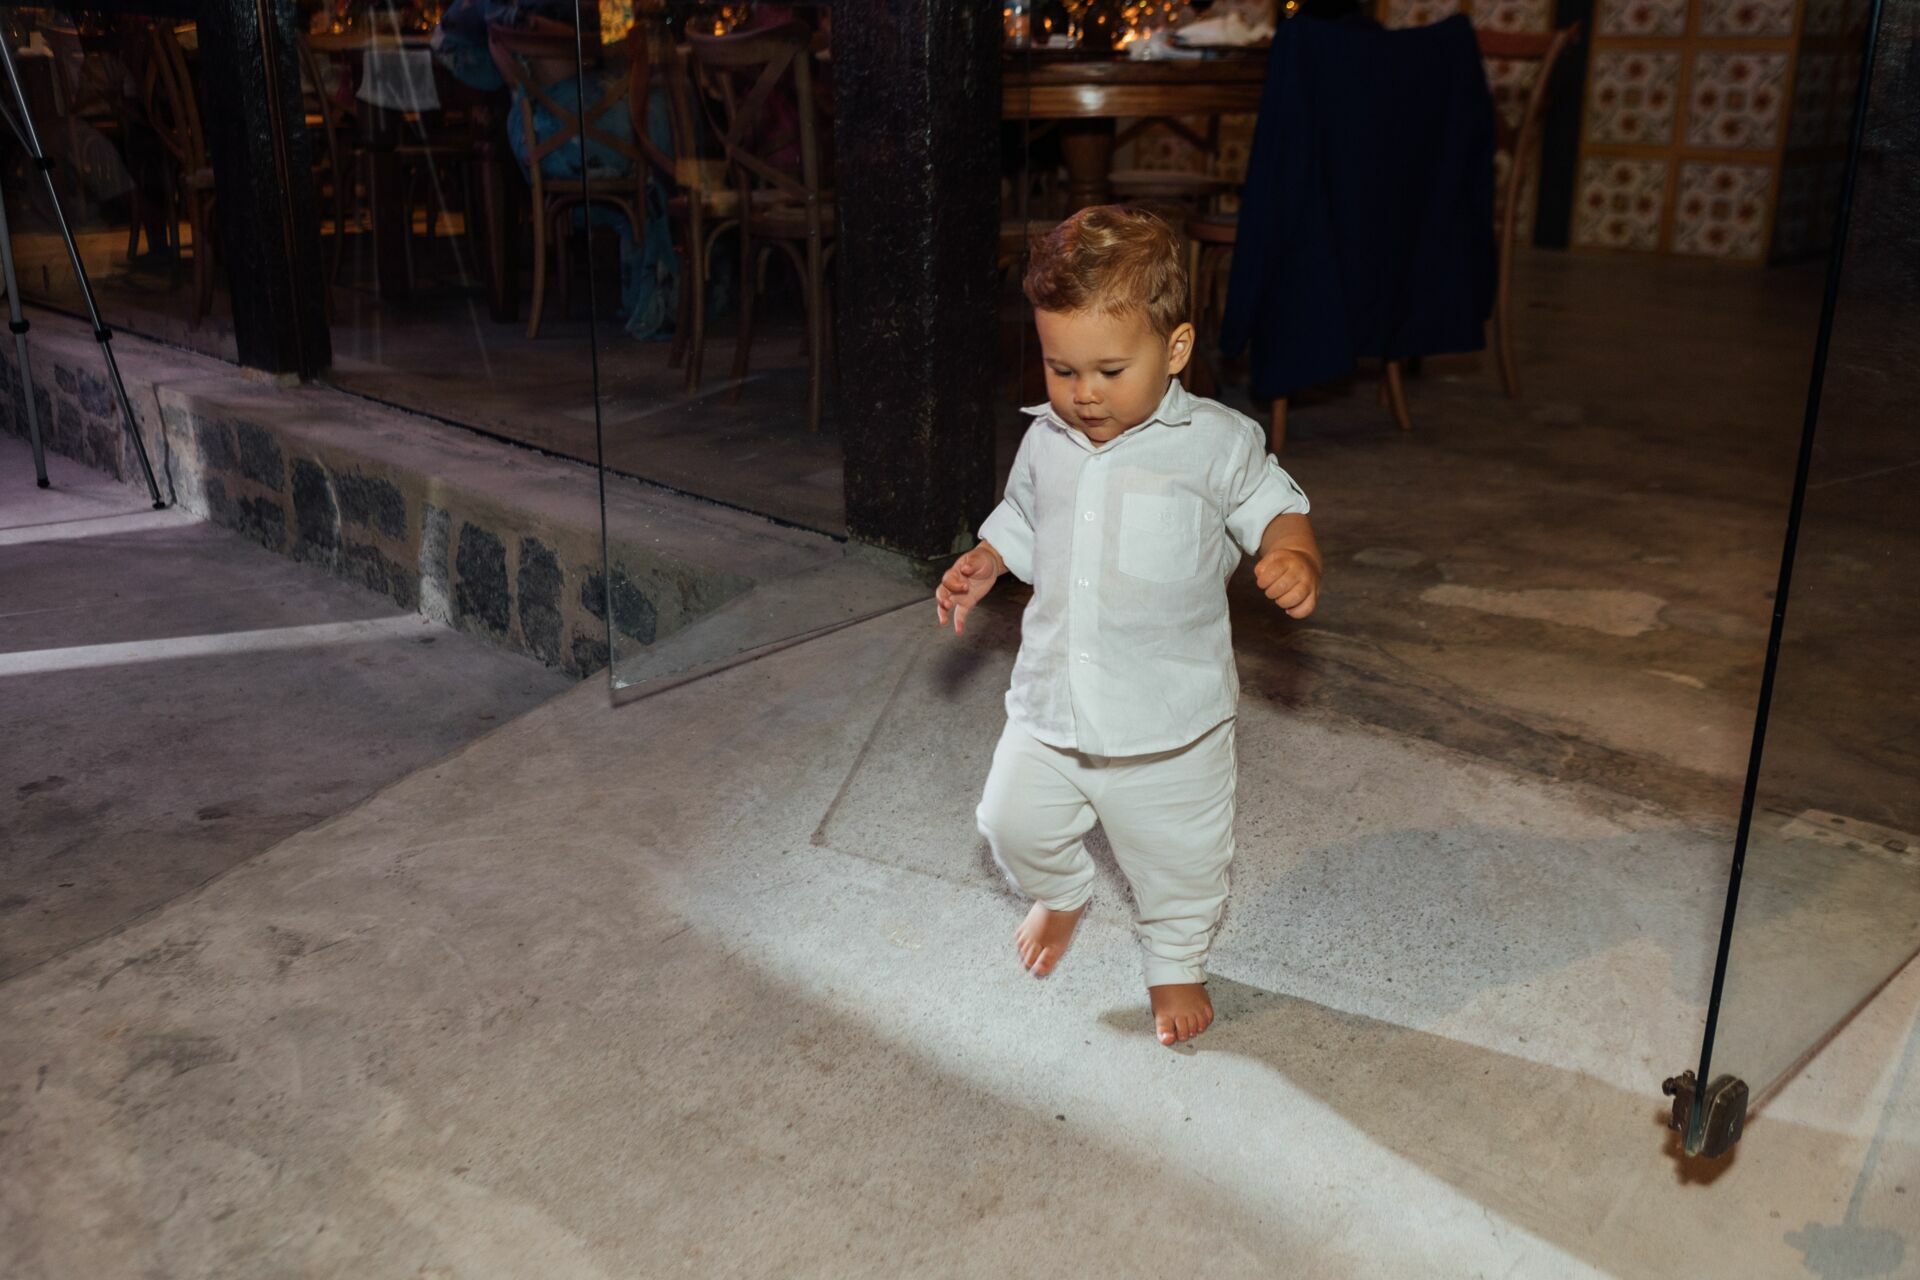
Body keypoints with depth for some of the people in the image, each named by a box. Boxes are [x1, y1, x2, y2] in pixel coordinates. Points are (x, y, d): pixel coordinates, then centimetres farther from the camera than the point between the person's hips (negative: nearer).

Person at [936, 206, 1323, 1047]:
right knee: (1014, 826, 13)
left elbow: (1277, 510, -2)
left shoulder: (1218, 442, -12)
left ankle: (1176, 962, 44)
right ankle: (1061, 893, 48)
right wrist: (981, 565, -1)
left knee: (1179, 860, 13)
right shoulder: (1045, 442, 1)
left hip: (1171, 718, -3)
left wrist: (1295, 560, -23)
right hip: (1051, 705, 4)